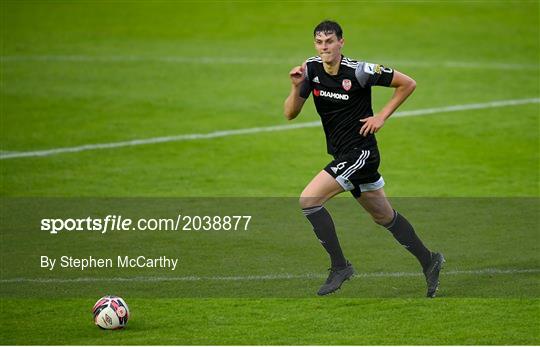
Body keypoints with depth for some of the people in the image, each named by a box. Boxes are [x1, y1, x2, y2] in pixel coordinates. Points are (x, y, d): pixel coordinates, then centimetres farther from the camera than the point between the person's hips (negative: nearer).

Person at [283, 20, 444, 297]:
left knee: (309, 200, -17)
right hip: (343, 155, 7)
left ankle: (340, 266, -9)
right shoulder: (311, 69, -1)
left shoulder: (358, 71, -17)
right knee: (384, 217, 18)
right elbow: (290, 114, -1)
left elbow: (407, 83, -9)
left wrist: (381, 116, -10)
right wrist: (297, 87, -18)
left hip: (360, 152, -7)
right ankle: (428, 261, 32)